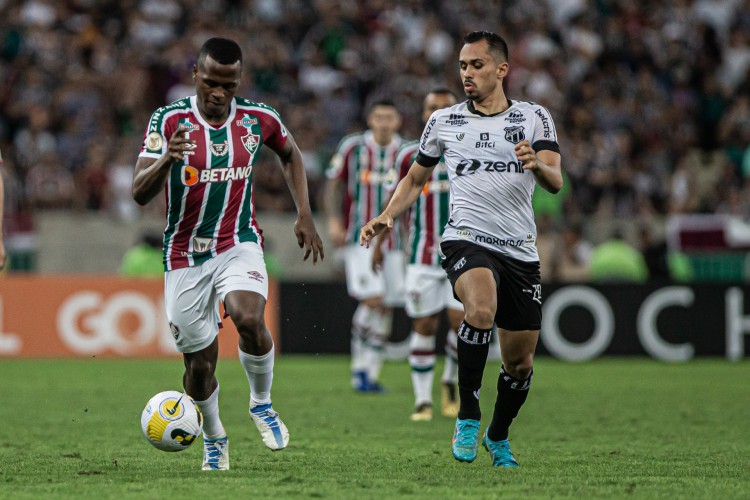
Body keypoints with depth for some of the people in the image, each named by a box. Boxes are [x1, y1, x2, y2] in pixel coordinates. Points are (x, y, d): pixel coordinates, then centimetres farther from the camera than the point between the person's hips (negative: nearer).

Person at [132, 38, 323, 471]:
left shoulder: (258, 119, -5)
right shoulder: (170, 120, -12)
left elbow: (291, 154, 18)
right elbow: (140, 193, -20)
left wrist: (305, 215, 10)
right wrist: (167, 160, -40)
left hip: (239, 244, 0)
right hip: (185, 255, 0)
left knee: (249, 318, -29)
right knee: (200, 362, 3)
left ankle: (262, 403, -3)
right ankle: (214, 439, 31)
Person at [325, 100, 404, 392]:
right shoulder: (352, 148, -2)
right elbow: (334, 184, 5)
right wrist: (334, 221, -5)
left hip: (394, 240, 3)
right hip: (360, 236, -3)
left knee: (385, 309, 4)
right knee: (373, 300, -16)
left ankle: (371, 374, 12)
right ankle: (360, 364, -1)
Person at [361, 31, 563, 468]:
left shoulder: (534, 117, 5)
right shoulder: (444, 121, 8)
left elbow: (555, 182, -7)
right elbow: (416, 178, 21)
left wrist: (538, 164, -29)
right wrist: (387, 217, 5)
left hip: (521, 251, 2)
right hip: (467, 239, -2)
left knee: (520, 364, 7)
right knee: (481, 309, -35)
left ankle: (498, 437, 34)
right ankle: (467, 416, -22)